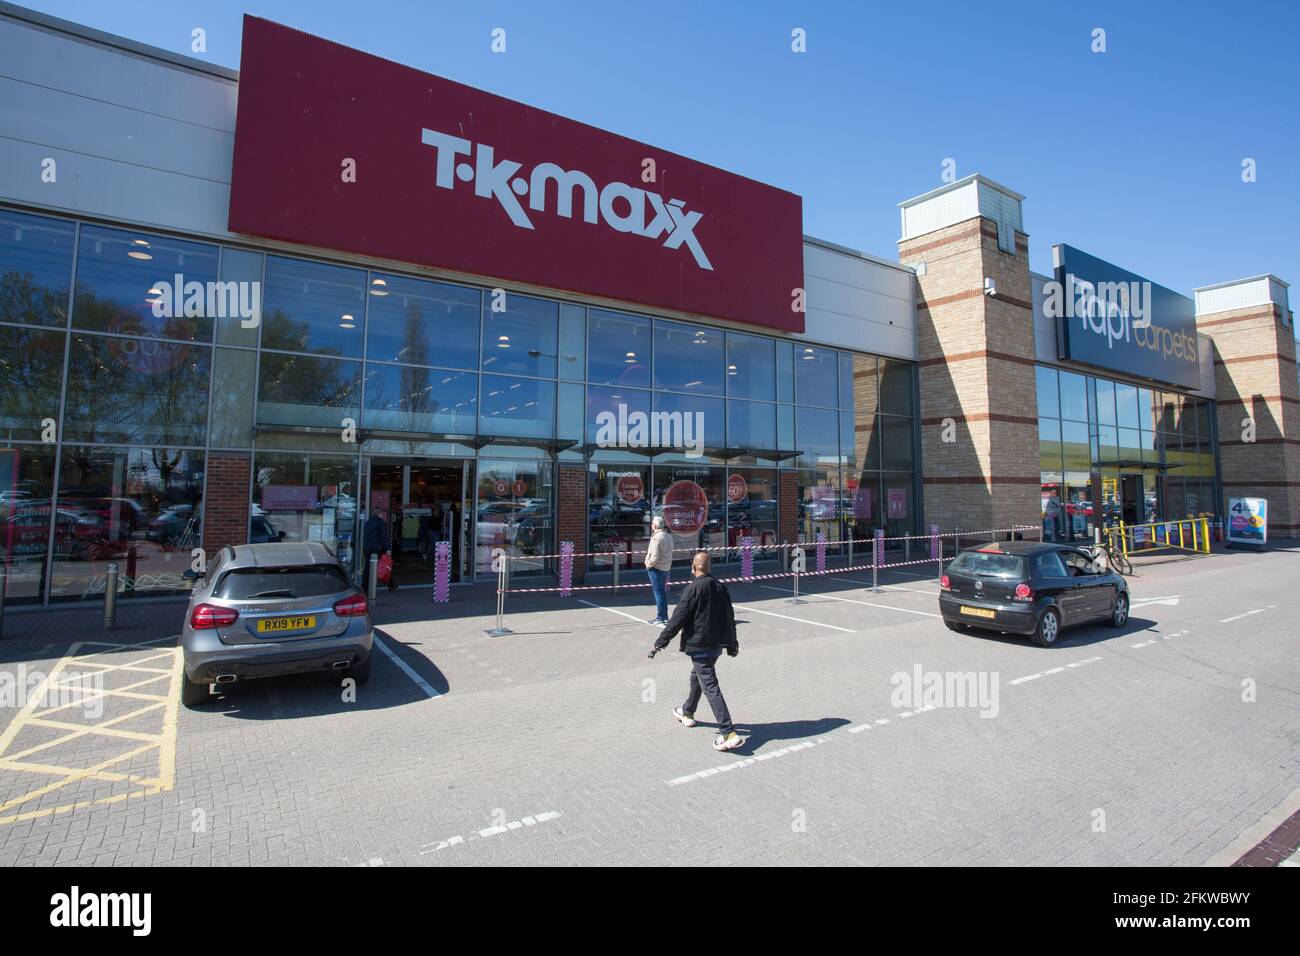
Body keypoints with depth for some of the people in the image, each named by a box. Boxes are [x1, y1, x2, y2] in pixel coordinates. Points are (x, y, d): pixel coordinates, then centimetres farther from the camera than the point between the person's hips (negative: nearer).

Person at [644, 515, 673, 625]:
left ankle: (660, 617, 3)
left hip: (656, 568, -8)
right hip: (666, 568, 8)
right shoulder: (669, 536, 6)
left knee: (658, 593, -1)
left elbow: (655, 557, -22)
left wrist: (648, 565, -7)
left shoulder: (656, 537, -19)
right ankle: (665, 616, 23)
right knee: (663, 592, 16)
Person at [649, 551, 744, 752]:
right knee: (696, 677, 27)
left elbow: (678, 618, -16)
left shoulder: (693, 589, -15)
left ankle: (729, 733, -12)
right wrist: (732, 643, 25)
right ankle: (687, 713, 46)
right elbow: (730, 616, 13)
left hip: (699, 646, -8)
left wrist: (660, 642, -10)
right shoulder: (720, 586, 6)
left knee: (710, 687, -7)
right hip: (717, 644, 8)